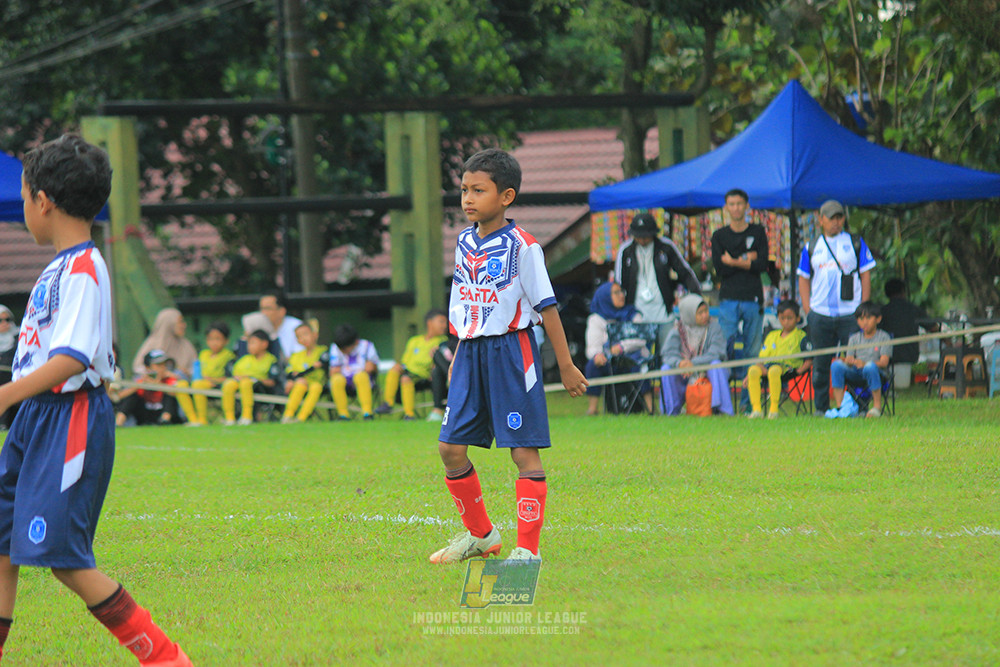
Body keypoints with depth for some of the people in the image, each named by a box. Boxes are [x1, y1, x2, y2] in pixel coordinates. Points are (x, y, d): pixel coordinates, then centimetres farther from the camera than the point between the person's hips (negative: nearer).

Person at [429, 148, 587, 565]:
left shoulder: (521, 247, -10)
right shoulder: (465, 244, 10)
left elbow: (546, 307, -7)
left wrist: (566, 366, -6)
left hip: (511, 349, -7)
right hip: (471, 353, 7)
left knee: (523, 450, -6)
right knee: (450, 447, 4)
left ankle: (527, 549, -2)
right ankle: (479, 534, 22)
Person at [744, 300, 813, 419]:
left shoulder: (801, 337, 11)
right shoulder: (771, 336, 25)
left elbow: (809, 360, 3)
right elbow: (762, 358, 21)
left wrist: (800, 370, -14)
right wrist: (748, 376, 8)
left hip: (788, 368, -5)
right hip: (768, 366, 5)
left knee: (774, 370, -40)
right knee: (753, 370, -30)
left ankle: (774, 409, -35)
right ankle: (756, 409, -31)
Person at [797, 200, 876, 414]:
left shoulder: (856, 243, 9)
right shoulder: (812, 248, 13)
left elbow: (865, 276, 7)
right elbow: (804, 279, 15)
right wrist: (807, 308, 4)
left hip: (850, 314, -2)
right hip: (820, 314, 2)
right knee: (821, 363, 3)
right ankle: (821, 408, 10)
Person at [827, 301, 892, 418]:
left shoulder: (883, 337, 5)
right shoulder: (855, 338, 17)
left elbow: (884, 362, -8)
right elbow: (848, 359, 6)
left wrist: (864, 363, -26)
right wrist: (848, 361, -21)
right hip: (855, 375, 4)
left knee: (870, 366, -40)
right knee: (836, 364, -24)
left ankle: (877, 407, -28)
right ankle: (839, 405, -22)